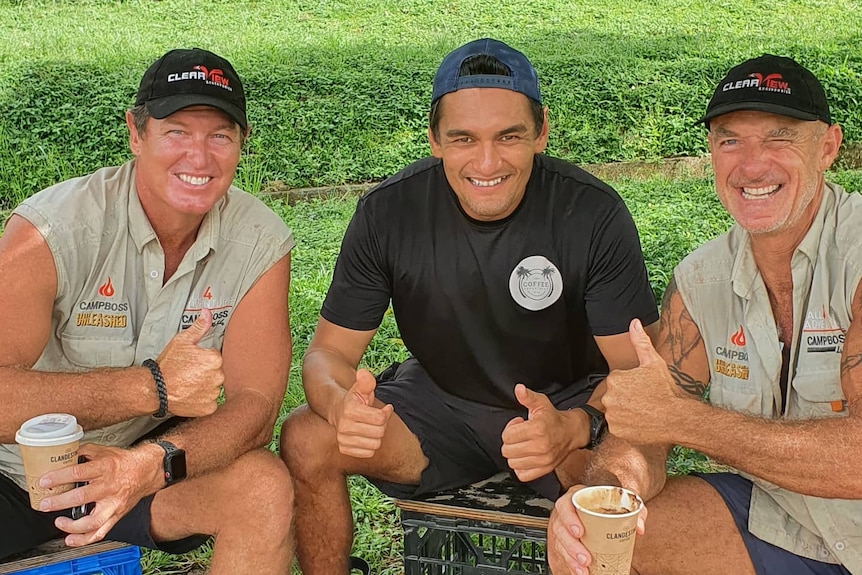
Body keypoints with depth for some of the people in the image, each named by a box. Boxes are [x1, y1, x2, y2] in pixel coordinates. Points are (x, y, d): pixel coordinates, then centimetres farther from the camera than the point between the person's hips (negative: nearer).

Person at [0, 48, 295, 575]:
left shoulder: (260, 243, -11)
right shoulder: (54, 227, -19)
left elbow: (254, 405, -16)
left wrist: (152, 464, -34)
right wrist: (152, 386, -28)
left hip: (154, 469, 2)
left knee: (266, 487, -25)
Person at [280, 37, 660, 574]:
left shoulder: (594, 214, -19)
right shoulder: (388, 212, -14)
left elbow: (635, 367, -18)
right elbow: (330, 350, -8)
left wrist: (575, 427, -41)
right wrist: (343, 404, -33)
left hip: (564, 401, -2)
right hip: (440, 399, 2)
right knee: (307, 440, -20)